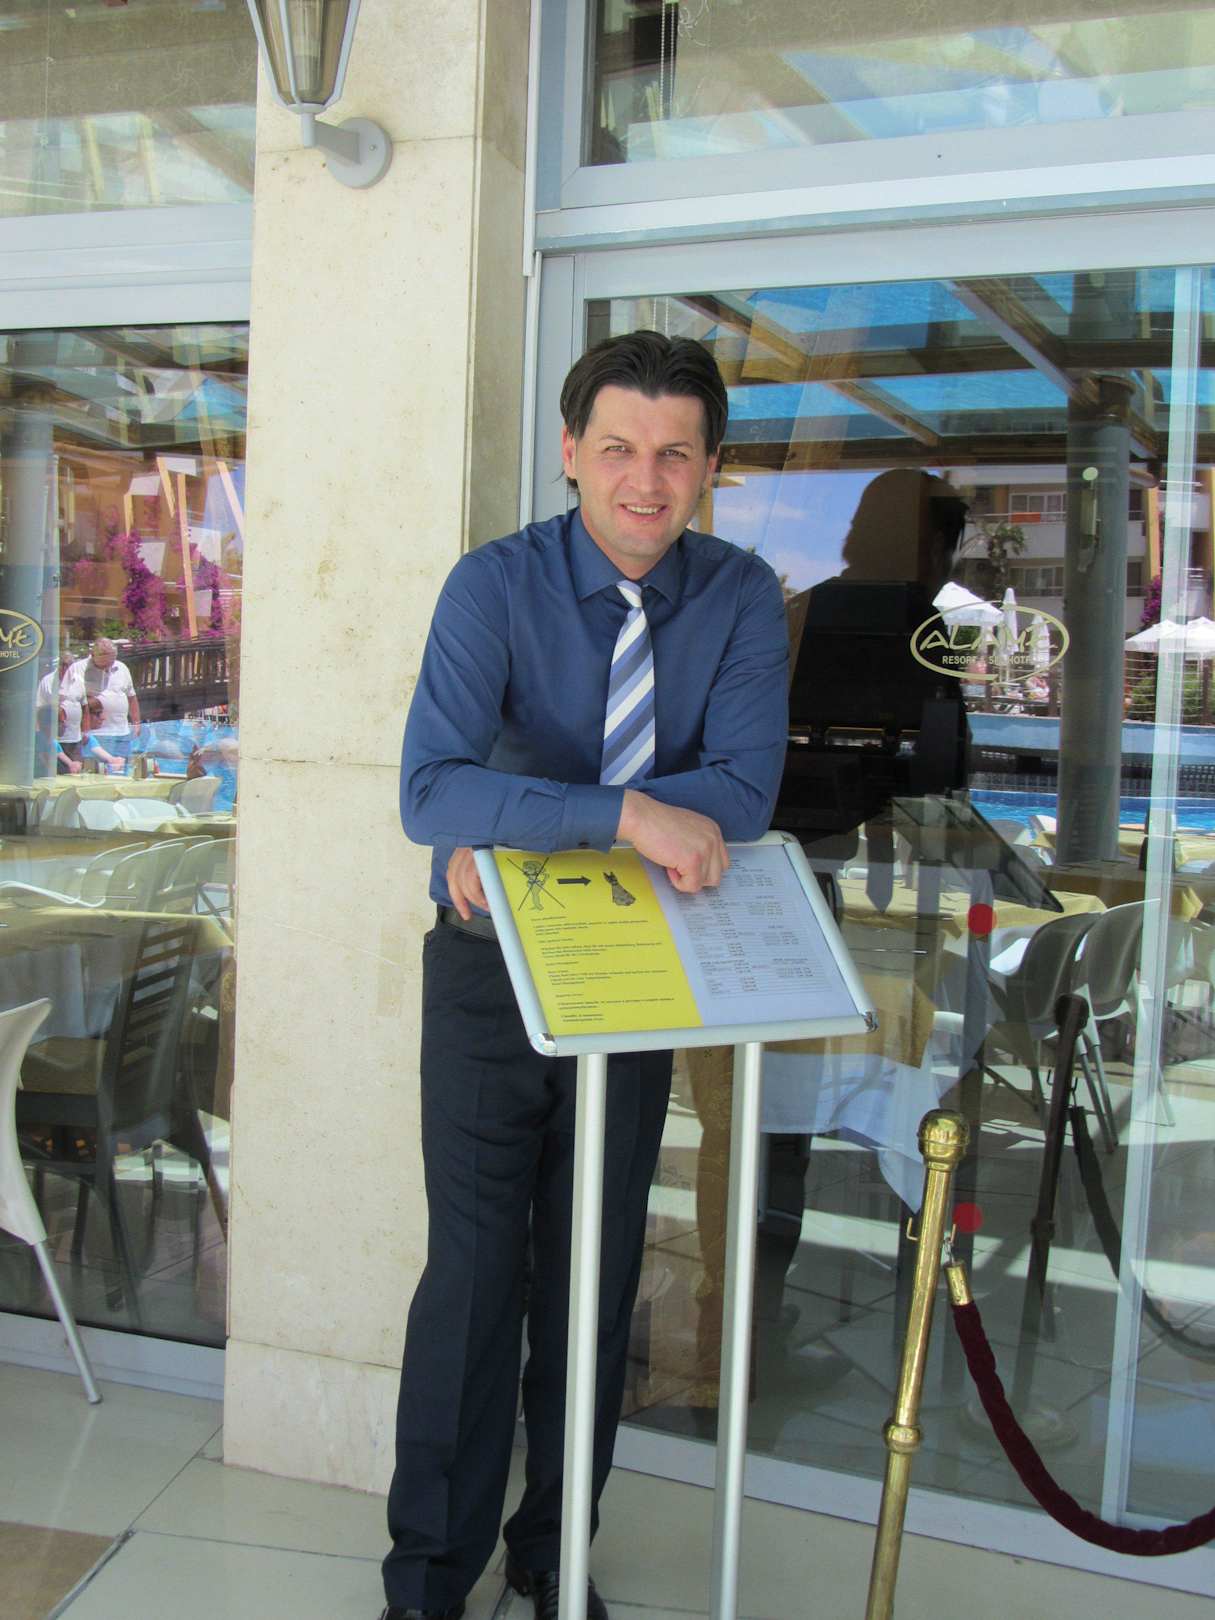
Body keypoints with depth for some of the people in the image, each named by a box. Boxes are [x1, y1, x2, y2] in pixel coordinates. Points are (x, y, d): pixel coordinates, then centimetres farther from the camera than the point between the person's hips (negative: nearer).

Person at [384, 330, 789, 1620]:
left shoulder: (741, 599, -6)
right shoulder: (496, 585, -14)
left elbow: (744, 791, -16)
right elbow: (432, 790, -27)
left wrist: (521, 830, -22)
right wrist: (621, 814, -37)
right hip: (490, 973, -2)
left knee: (598, 1272, 13)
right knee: (474, 1268, 1)